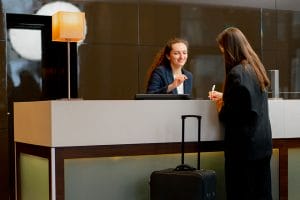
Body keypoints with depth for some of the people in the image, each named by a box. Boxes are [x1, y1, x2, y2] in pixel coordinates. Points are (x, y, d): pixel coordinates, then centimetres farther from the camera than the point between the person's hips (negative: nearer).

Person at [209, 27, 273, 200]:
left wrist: (220, 109, 0)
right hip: (262, 142, 8)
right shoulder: (256, 67, 10)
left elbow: (231, 114, -20)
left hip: (244, 143, -8)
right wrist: (224, 96, 25)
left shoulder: (236, 73, -17)